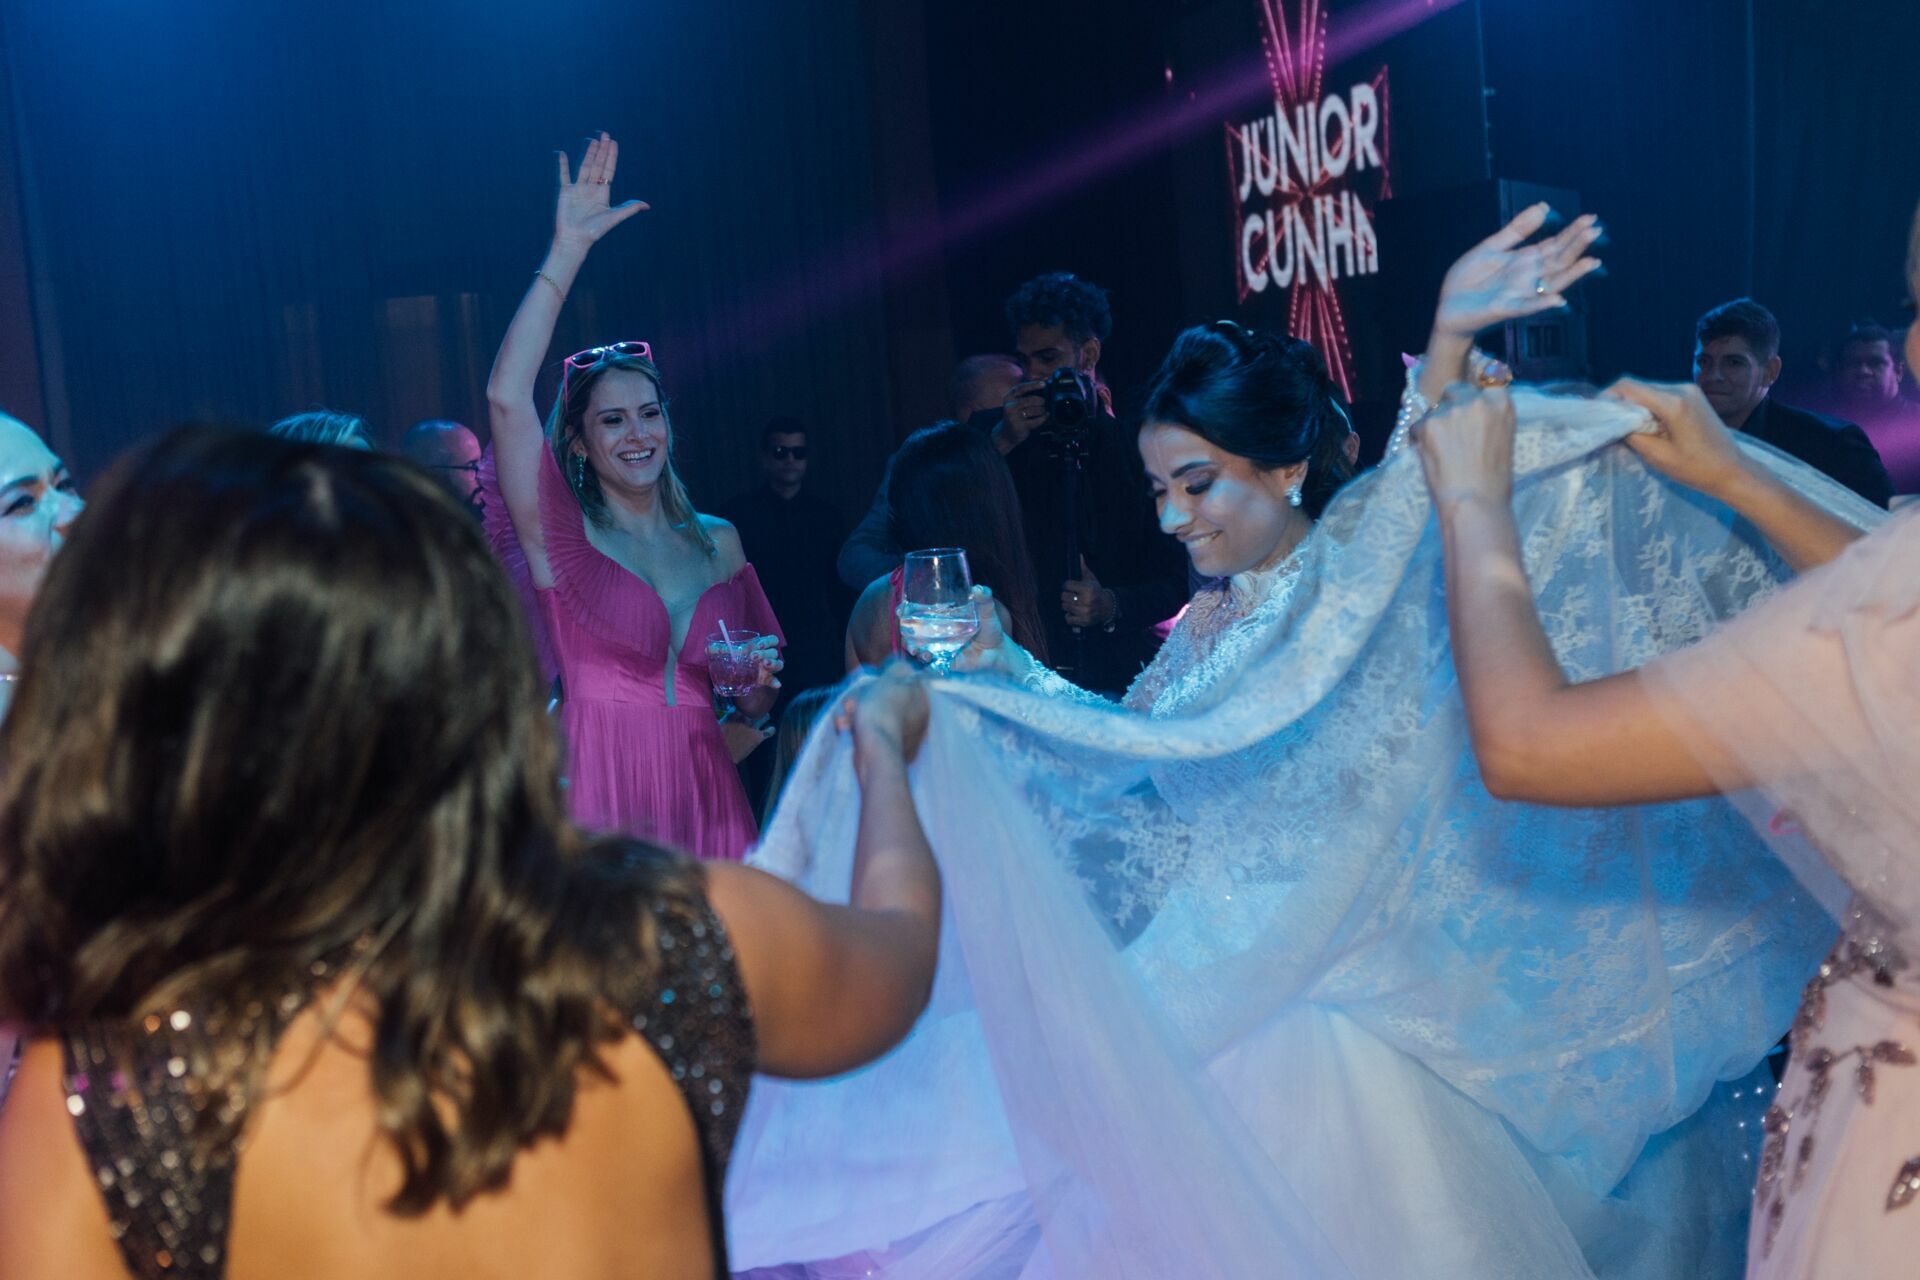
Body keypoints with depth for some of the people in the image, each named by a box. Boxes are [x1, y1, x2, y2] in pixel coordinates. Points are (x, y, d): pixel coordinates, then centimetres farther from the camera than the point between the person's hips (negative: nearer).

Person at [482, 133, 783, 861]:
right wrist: (567, 251, -16)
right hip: (601, 800, -3)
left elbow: (753, 709, 20)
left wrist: (758, 684, -4)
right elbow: (507, 397, -16)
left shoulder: (717, 542, 10)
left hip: (704, 802, 3)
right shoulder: (561, 533, -1)